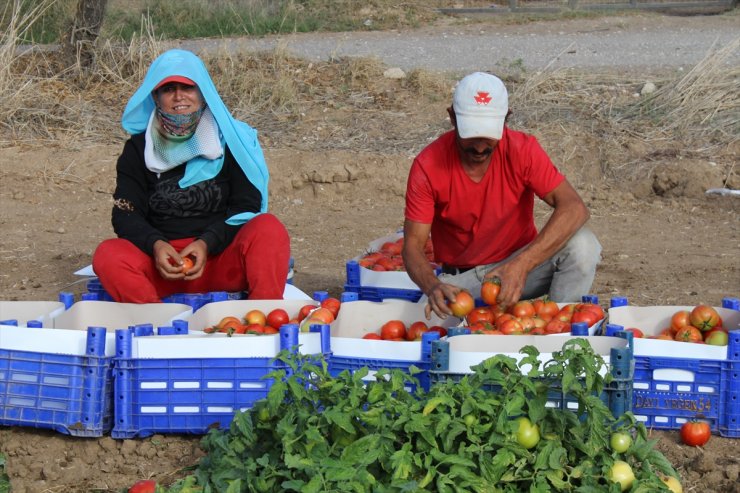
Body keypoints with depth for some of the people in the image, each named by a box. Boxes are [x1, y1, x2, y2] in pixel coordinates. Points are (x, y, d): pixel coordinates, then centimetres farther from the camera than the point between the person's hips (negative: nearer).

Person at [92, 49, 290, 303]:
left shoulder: (229, 140, 8)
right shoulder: (138, 149, 11)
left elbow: (247, 207, 3)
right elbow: (125, 215, 4)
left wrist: (207, 243, -15)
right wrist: (155, 245, -18)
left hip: (223, 261, -1)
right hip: (163, 263, 1)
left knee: (269, 228, -29)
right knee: (107, 255, -27)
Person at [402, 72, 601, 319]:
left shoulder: (522, 150, -16)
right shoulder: (428, 165, -15)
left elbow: (574, 208, -26)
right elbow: (412, 245, -17)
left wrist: (522, 264, -40)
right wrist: (432, 287, -41)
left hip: (519, 264, 1)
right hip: (461, 278, 0)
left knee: (582, 245, -28)